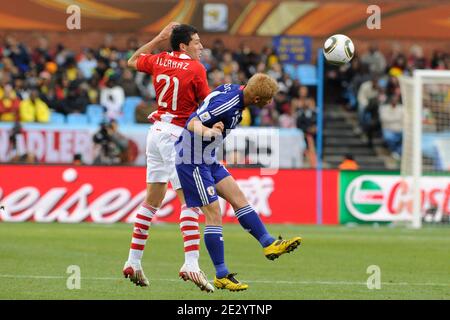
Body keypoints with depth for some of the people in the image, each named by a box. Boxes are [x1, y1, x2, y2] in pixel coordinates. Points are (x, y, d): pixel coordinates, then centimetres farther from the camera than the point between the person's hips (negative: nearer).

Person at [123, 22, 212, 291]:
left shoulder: (159, 60, 7)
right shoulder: (196, 68, -10)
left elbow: (133, 61, 28)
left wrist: (159, 39, 28)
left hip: (157, 130, 8)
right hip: (176, 135, -8)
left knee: (153, 200, 16)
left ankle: (134, 262, 19)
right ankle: (191, 264, -23)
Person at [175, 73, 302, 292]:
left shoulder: (235, 91, 1)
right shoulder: (227, 104, -27)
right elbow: (192, 123, -31)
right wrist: (208, 132, -49)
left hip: (206, 159, 10)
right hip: (192, 160, -10)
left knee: (238, 198, 8)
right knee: (213, 214, -8)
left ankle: (269, 244, 12)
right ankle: (221, 276, -5)